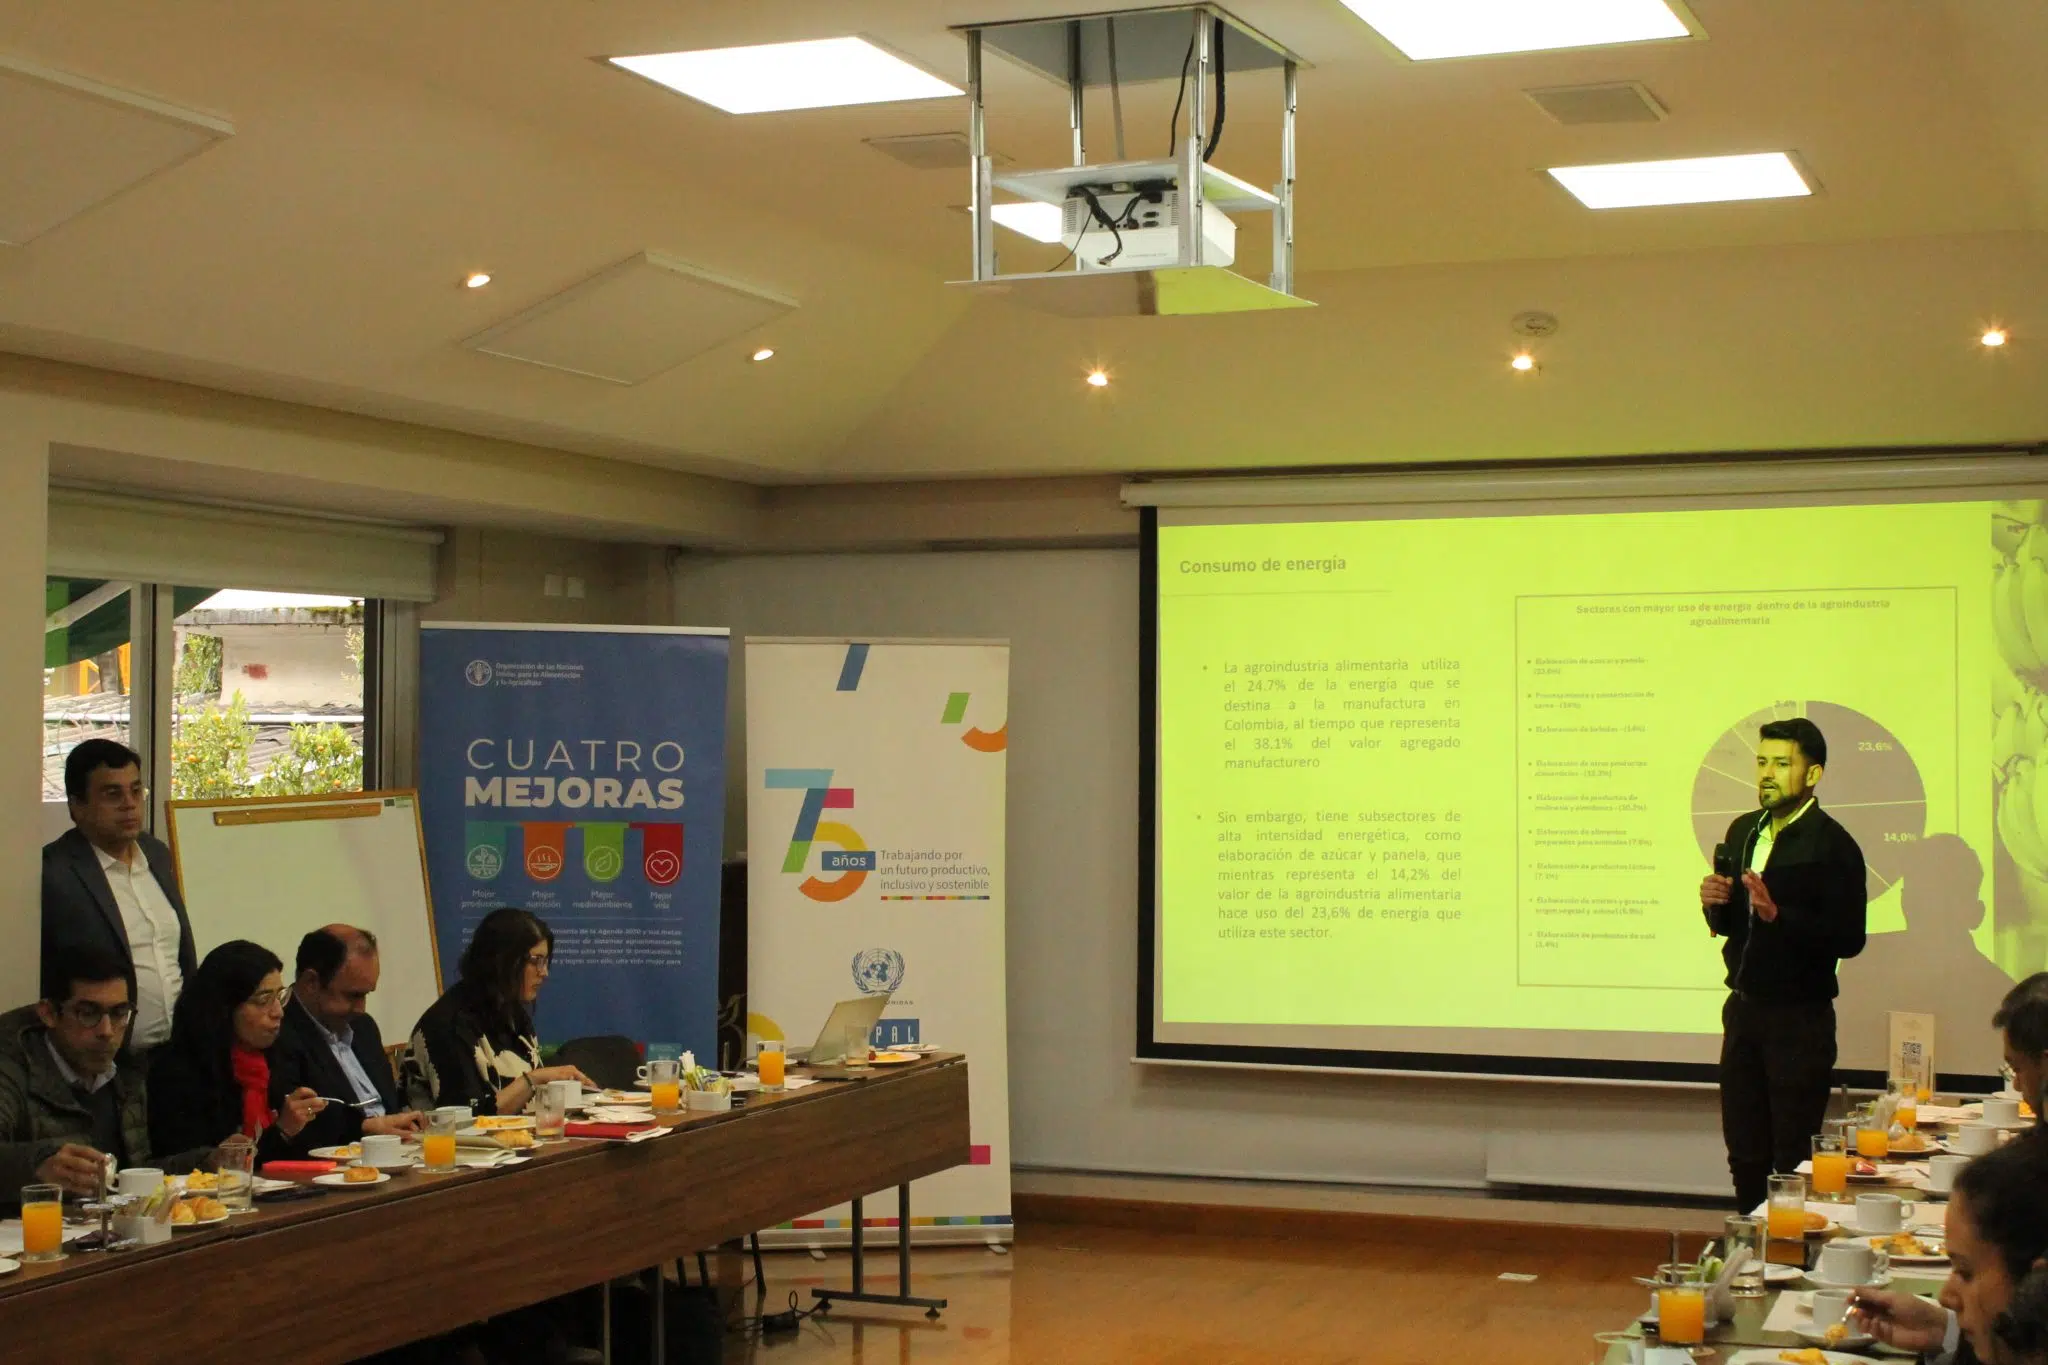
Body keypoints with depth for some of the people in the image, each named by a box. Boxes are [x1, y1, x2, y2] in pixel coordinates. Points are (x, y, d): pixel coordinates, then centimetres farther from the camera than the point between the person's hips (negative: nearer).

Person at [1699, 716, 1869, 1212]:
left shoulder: (1833, 845, -11)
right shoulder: (1743, 831, 12)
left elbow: (1849, 939, -18)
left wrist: (1778, 915, -28)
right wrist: (1715, 904, -5)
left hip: (1799, 1019, -7)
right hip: (1743, 1008, 7)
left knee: (1793, 1156, -2)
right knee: (1744, 1152, 12)